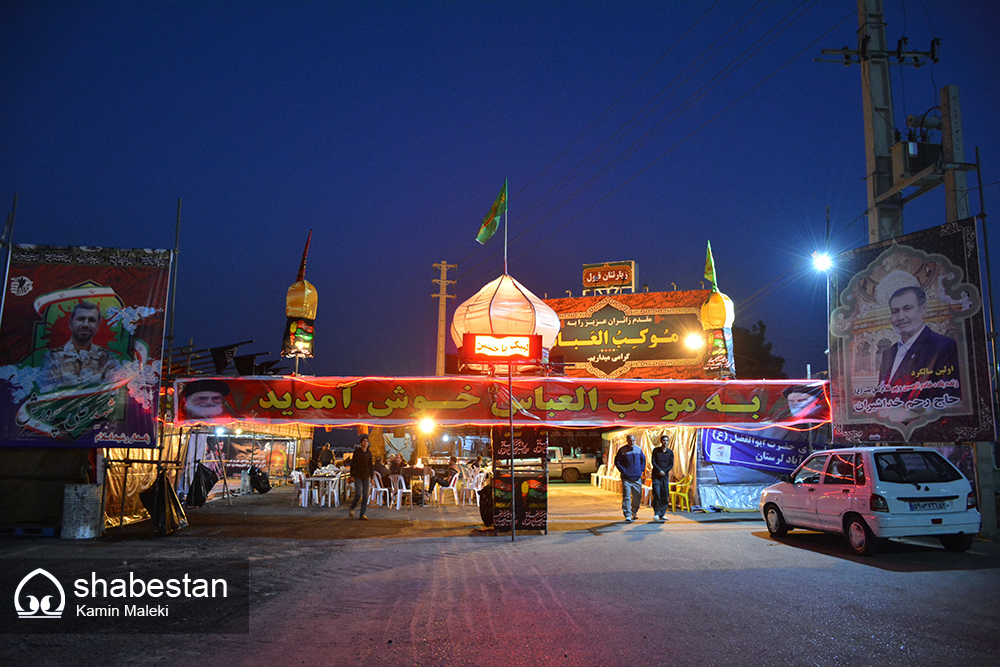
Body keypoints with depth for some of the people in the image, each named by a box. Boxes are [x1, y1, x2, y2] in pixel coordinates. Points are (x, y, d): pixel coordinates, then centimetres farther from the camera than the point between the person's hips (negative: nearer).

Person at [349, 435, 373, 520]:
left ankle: (362, 515, 7)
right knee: (358, 494, -14)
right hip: (358, 475, -4)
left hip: (366, 476, 4)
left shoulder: (369, 453, 9)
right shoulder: (357, 451, -1)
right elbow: (352, 463, 0)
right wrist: (352, 475, -6)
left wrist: (371, 477, 12)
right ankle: (352, 508, 12)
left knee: (365, 496, 2)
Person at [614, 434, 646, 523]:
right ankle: (627, 516, -5)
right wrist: (623, 471, -6)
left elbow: (643, 459, 19)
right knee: (626, 497, -7)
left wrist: (641, 470, 9)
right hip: (626, 478, -4)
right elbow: (617, 461, 2)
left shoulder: (639, 449, 8)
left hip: (637, 478, 4)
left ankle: (634, 512, 32)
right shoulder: (622, 450, -2)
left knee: (637, 496, 9)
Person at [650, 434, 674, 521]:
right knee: (657, 494, -10)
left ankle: (662, 514, 10)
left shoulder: (670, 452, 8)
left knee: (665, 495, 2)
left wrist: (664, 471, -9)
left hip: (665, 476, 3)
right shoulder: (656, 450, 3)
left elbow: (671, 464, 5)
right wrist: (659, 470, -14)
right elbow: (653, 462, -2)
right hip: (656, 476, -3)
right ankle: (657, 513, -5)